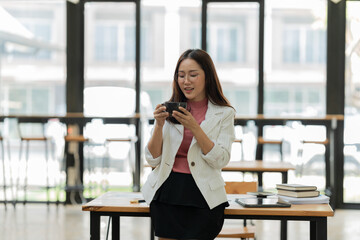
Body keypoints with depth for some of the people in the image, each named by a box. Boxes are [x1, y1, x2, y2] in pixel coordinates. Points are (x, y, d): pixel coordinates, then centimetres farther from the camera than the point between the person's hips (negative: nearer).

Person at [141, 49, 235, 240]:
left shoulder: (224, 113, 2)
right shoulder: (169, 110, 7)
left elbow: (221, 161, -8)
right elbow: (153, 160, 5)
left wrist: (195, 127, -17)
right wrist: (159, 125, -10)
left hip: (202, 197, -2)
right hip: (167, 192, 2)